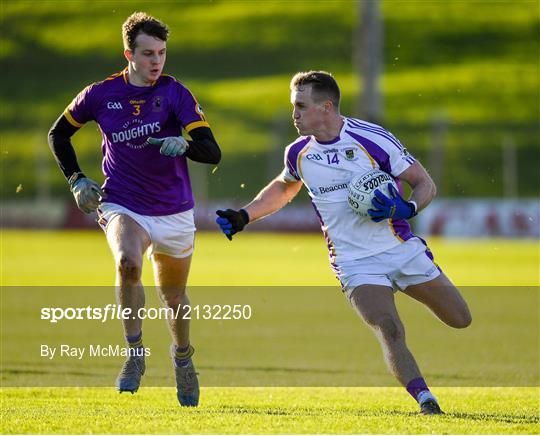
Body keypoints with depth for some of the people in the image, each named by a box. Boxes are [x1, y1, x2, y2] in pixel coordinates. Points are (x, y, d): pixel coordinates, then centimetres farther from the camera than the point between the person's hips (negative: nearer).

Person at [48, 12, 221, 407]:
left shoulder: (174, 93, -10)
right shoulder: (100, 95, -5)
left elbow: (212, 152, -18)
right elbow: (59, 134, 14)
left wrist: (185, 144, -39)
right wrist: (76, 180, 3)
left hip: (174, 211, 1)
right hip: (122, 206, -1)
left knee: (174, 296, 14)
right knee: (128, 263, -32)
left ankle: (183, 358, 45)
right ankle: (135, 356, -17)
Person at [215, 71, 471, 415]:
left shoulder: (373, 139, -12)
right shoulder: (299, 153, 1)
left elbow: (426, 183, -5)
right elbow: (284, 188, 25)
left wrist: (406, 209, -25)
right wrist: (243, 217, 15)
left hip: (402, 249, 0)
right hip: (355, 264, 0)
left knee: (461, 319, 6)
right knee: (390, 331, -24)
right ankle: (425, 401, -24)